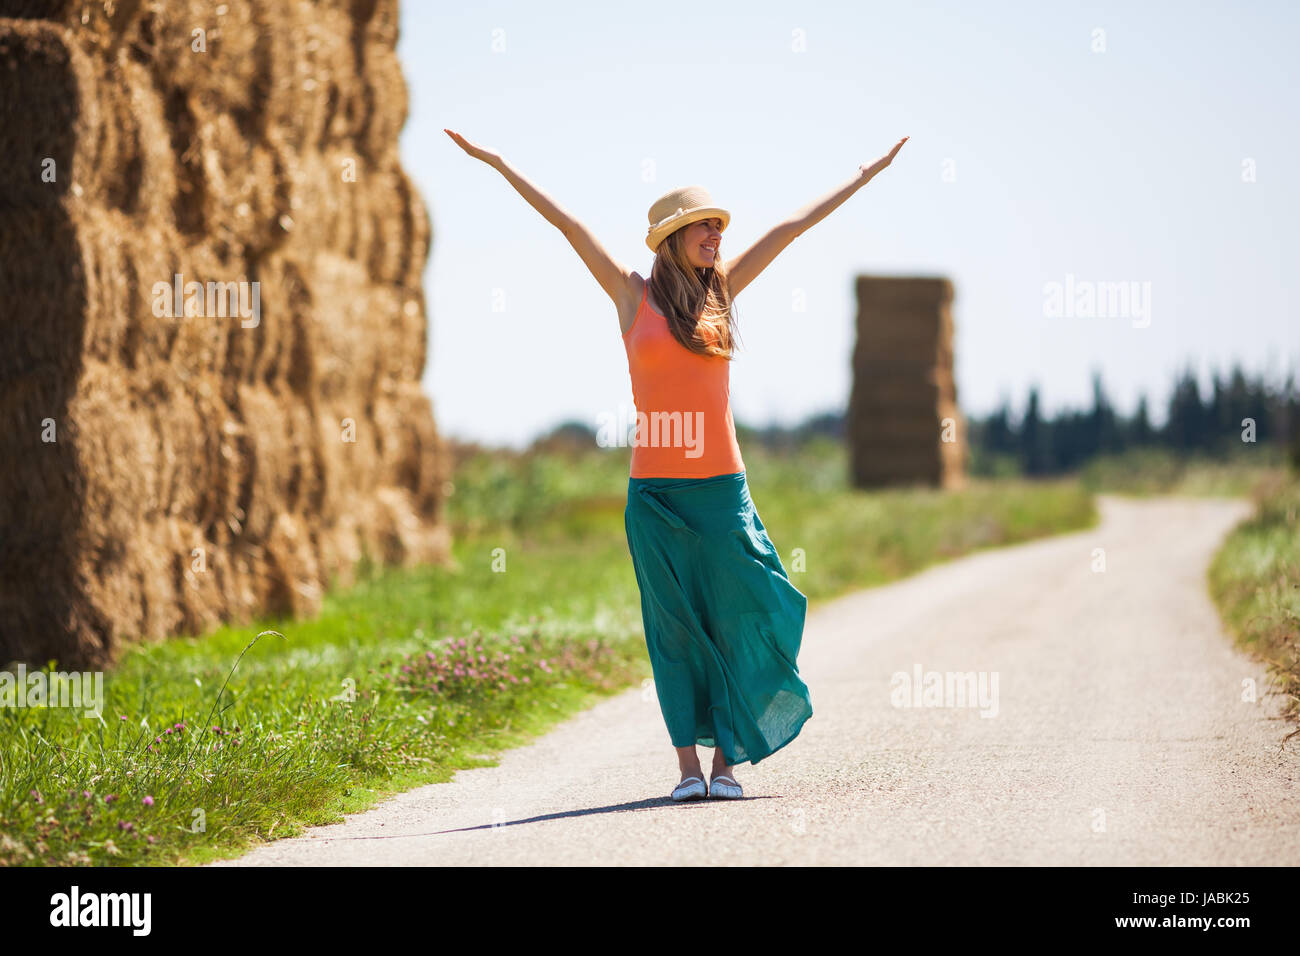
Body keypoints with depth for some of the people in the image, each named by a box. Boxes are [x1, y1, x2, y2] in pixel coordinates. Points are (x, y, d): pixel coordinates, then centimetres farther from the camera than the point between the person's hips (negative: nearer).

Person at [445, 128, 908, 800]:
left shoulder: (721, 291, 10)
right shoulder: (633, 296, 4)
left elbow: (794, 226, 15)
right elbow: (567, 224, 2)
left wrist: (868, 173, 23)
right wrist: (499, 166, 2)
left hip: (722, 488, 2)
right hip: (655, 491, -2)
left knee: (737, 620, -2)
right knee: (674, 626, 2)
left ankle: (727, 758, 6)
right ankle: (688, 764, 5)